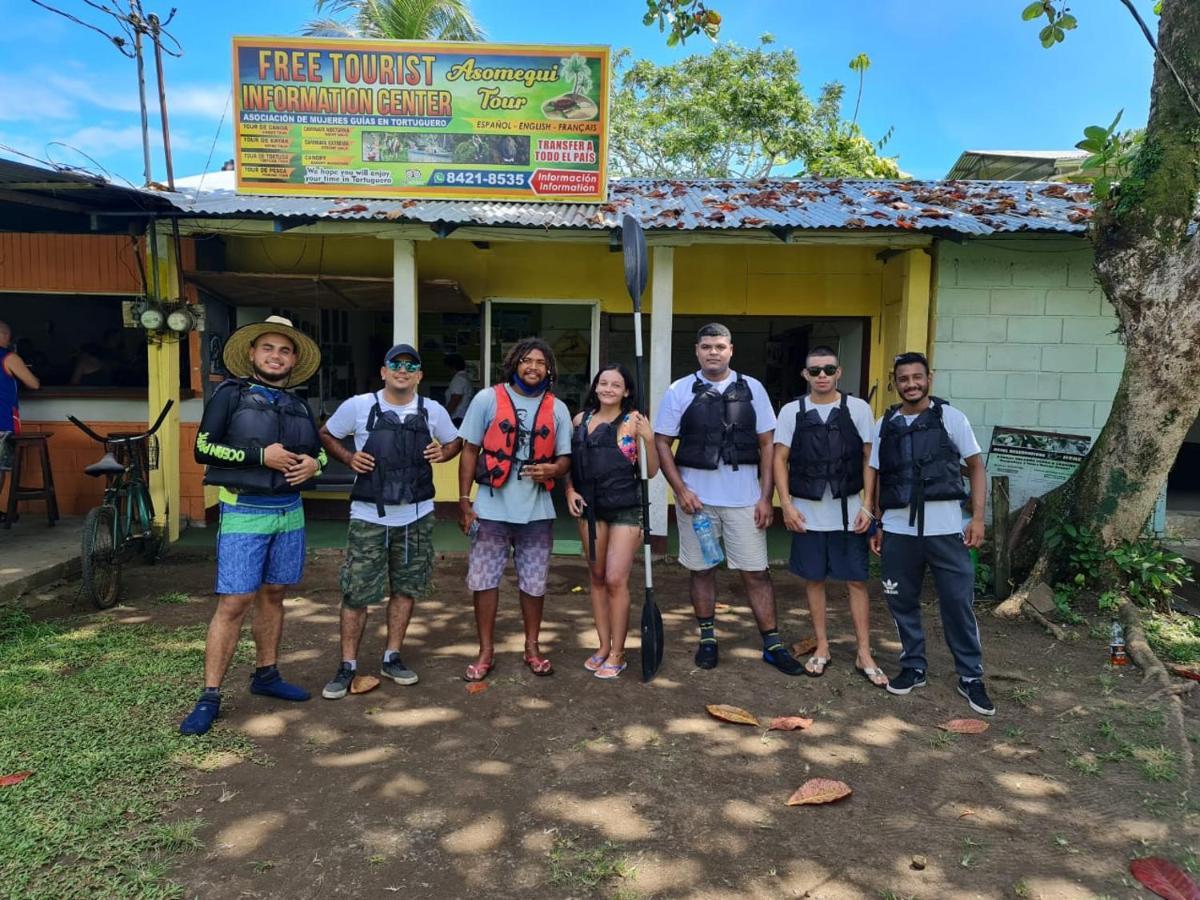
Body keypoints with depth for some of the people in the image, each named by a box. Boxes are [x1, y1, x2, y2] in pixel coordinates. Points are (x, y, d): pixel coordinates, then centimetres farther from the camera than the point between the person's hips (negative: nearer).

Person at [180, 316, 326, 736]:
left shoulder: (298, 405, 13)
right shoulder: (231, 393, -3)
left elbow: (318, 450, 22)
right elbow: (203, 448, -9)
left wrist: (313, 463, -2)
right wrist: (260, 455, -18)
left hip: (289, 512, 6)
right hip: (245, 514, -5)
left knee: (272, 594, 14)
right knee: (233, 603, -7)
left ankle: (266, 674, 28)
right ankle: (210, 696, 3)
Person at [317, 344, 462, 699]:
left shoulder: (433, 410, 2)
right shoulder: (358, 406, -4)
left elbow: (455, 441, 18)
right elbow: (326, 435, 9)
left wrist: (443, 452, -4)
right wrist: (348, 458, -8)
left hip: (416, 516, 3)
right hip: (368, 516, -2)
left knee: (405, 589, 11)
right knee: (356, 592, -1)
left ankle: (392, 658, 26)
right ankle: (347, 666, 13)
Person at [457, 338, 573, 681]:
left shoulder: (556, 408, 5)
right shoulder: (488, 399, -1)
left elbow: (565, 457, 9)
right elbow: (470, 450, 0)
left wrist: (554, 469, -16)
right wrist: (464, 501, -5)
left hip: (537, 510, 2)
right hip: (493, 508, -2)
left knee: (534, 582, 11)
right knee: (484, 579, 5)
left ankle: (532, 647, 29)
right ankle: (486, 651, 20)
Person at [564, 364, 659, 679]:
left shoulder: (634, 421, -6)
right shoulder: (581, 420, 6)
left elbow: (651, 472, -5)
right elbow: (569, 461, 15)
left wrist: (649, 439, -19)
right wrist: (570, 491, 0)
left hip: (626, 509, -4)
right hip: (590, 507, 5)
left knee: (616, 580, -5)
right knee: (597, 577, 12)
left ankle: (617, 653, 9)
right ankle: (603, 645, 25)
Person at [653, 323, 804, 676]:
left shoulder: (752, 389, 3)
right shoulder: (679, 391, 1)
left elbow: (767, 445, 5)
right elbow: (662, 443, 1)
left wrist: (766, 497, -1)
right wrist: (681, 490, -8)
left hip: (745, 498, 0)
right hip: (696, 498, 0)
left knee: (756, 573, 4)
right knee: (702, 569, 10)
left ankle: (772, 645, 15)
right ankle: (707, 639, 25)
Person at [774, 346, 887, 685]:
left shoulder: (858, 409, 0)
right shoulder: (791, 411, 1)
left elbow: (870, 459, 2)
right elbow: (780, 460, 2)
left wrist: (868, 506, -4)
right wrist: (786, 504, -7)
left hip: (848, 512, 0)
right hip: (807, 513, 1)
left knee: (856, 581, 3)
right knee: (814, 579, 9)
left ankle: (864, 654, 14)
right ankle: (822, 648, 23)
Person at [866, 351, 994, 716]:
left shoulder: (950, 417, 1)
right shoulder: (885, 425, 8)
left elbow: (976, 467, 4)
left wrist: (978, 517, -4)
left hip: (946, 529, -2)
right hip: (898, 530, 3)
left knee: (958, 603, 3)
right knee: (902, 602, 10)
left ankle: (971, 677, 19)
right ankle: (914, 667, 28)